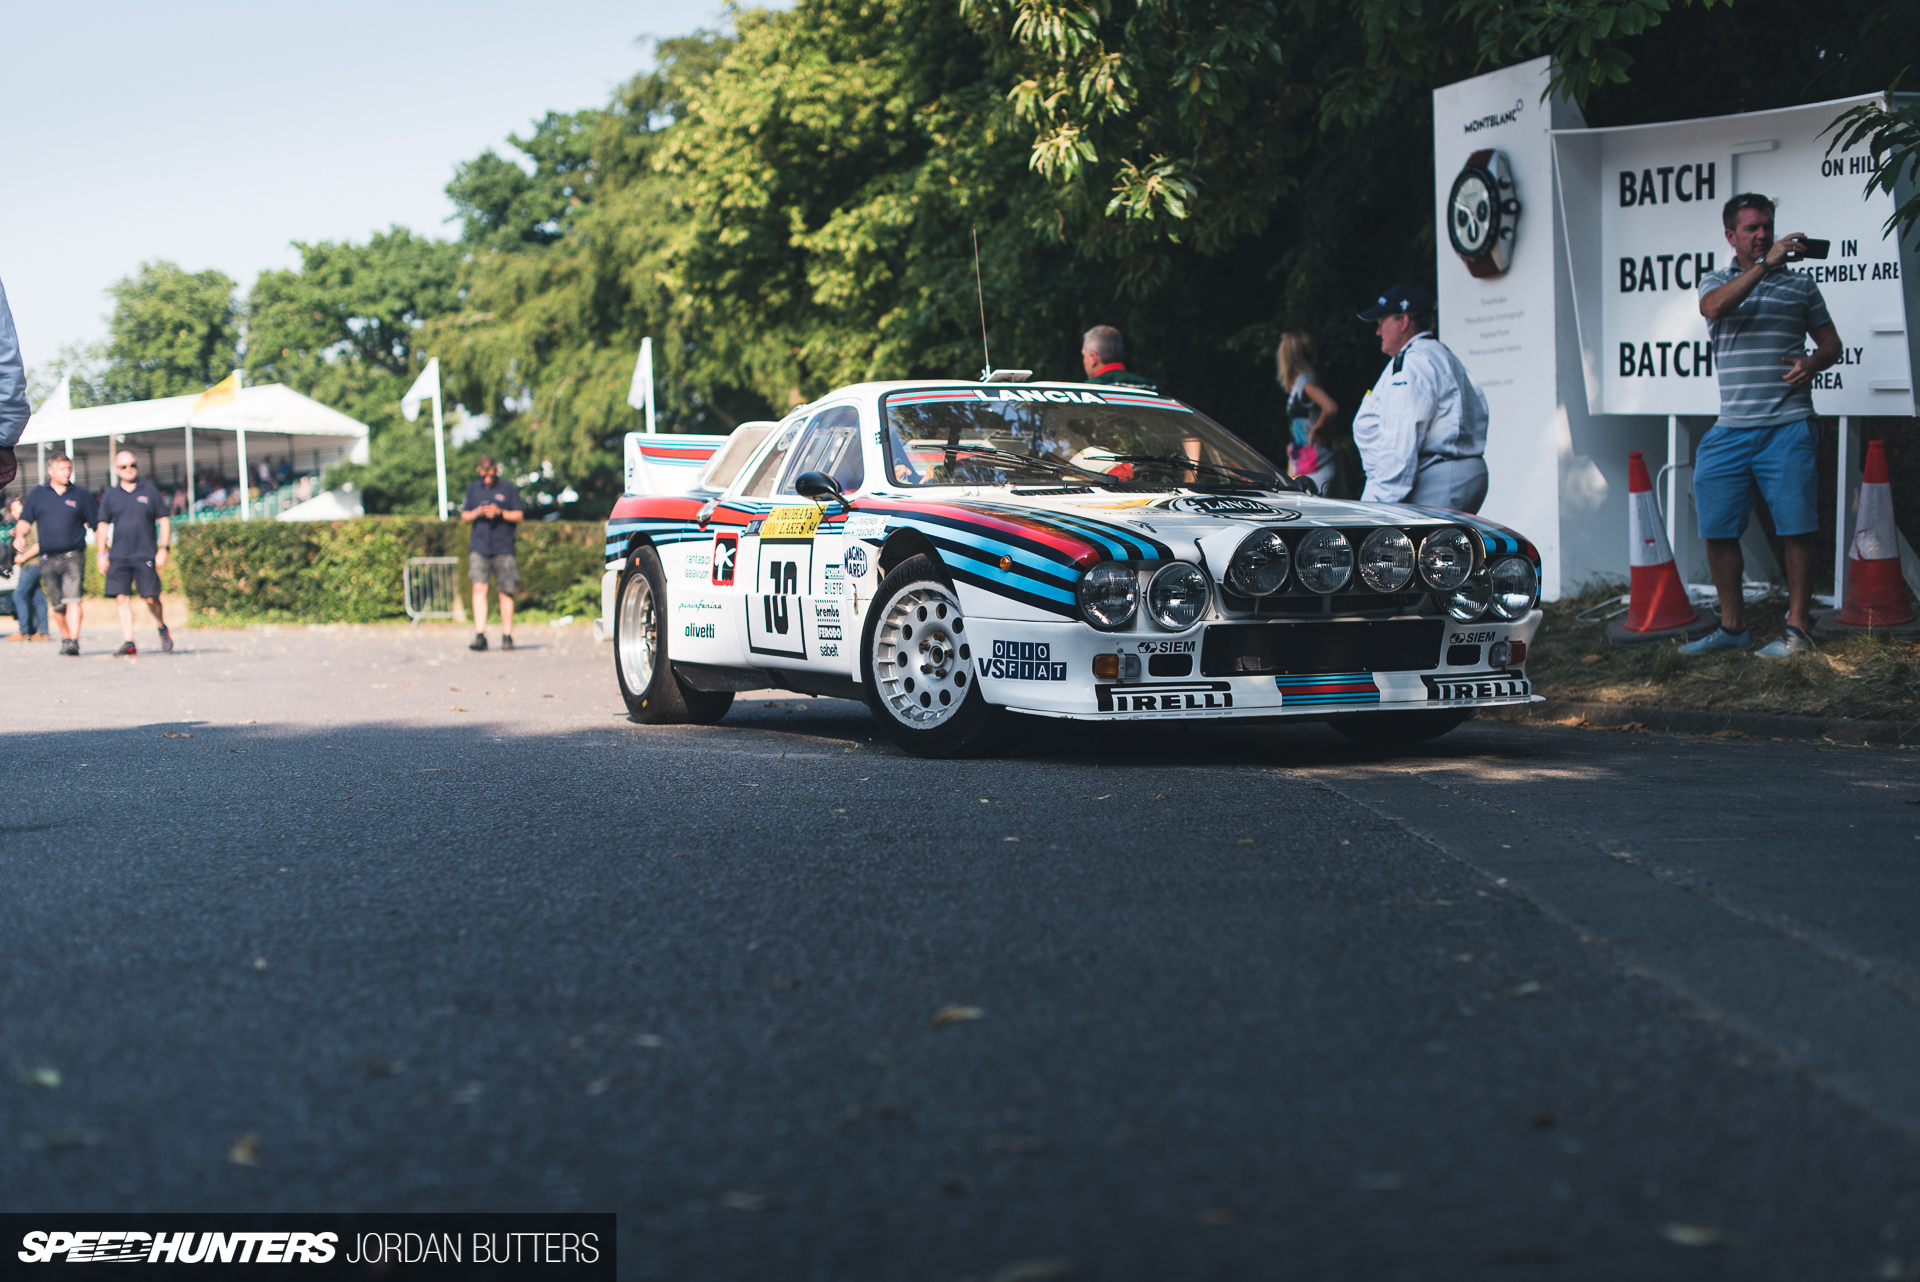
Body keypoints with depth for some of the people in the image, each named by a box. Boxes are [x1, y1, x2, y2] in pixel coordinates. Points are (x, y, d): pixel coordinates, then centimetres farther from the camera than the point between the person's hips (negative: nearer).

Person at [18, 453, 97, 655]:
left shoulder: (80, 494, 7)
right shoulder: (36, 494, 9)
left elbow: (95, 524, 9)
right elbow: (25, 520, 9)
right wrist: (19, 535, -13)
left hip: (73, 557, -2)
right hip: (48, 560, 2)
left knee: (72, 600, -16)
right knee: (57, 605, 8)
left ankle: (73, 641, -22)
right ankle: (65, 637, 25)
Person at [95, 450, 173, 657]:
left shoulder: (150, 491, 7)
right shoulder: (110, 495, 11)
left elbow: (164, 521, 7)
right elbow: (103, 525, 14)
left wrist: (163, 549, -1)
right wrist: (101, 554, 6)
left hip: (145, 555, -2)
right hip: (118, 557, 2)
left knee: (151, 598, -5)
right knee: (122, 598, -5)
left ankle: (163, 629, 22)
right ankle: (129, 642, -2)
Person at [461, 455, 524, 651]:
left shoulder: (509, 488, 4)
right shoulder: (473, 489, 12)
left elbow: (519, 516, 3)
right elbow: (464, 516, 15)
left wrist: (500, 513, -13)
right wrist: (476, 513, -6)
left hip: (503, 548, -1)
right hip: (479, 548, 1)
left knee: (506, 592, 3)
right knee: (479, 588, -13)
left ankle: (507, 636, 13)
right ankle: (480, 635, -17)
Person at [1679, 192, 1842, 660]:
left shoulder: (1800, 284, 11)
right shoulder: (1716, 281, 11)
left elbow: (1831, 344, 14)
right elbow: (1715, 306, -14)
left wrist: (1812, 362, -8)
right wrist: (1765, 263, -21)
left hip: (1788, 428, -2)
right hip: (1731, 429, 2)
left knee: (1797, 529, -7)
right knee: (1717, 529, 2)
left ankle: (1797, 629, 1)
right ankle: (1732, 626, 16)